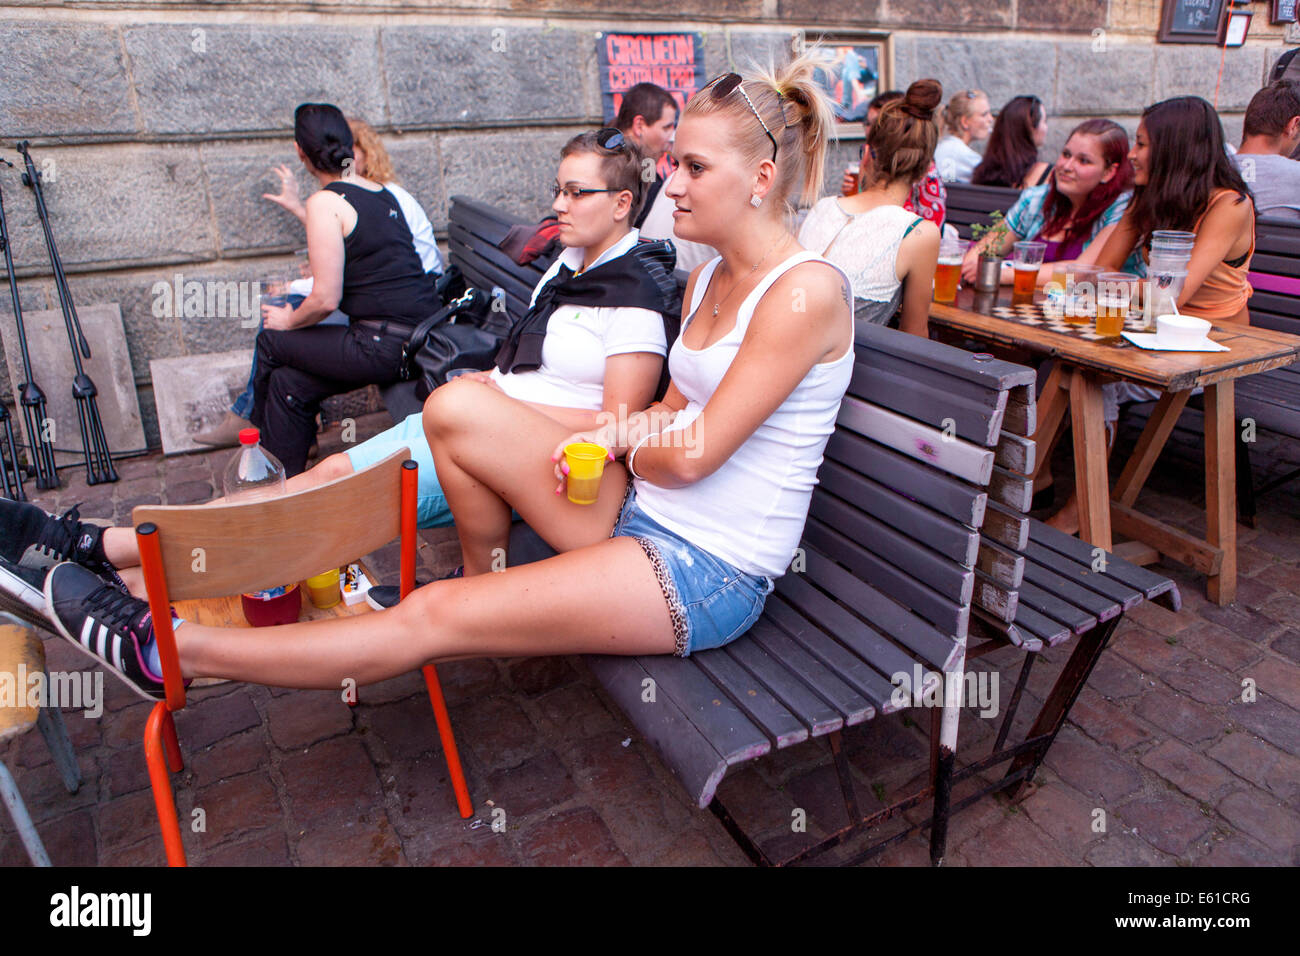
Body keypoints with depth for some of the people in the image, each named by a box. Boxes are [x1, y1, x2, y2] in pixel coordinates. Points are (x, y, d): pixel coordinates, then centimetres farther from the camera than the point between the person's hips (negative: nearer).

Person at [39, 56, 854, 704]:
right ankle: (487, 584, 13)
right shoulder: (709, 278, 11)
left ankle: (166, 653, 5)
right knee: (460, 405, -11)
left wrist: (625, 436, 1)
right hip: (645, 517, 7)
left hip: (711, 573, -7)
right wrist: (611, 438, -11)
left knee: (431, 618, -11)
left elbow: (691, 455, -20)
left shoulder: (807, 289, -17)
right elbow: (670, 416, 10)